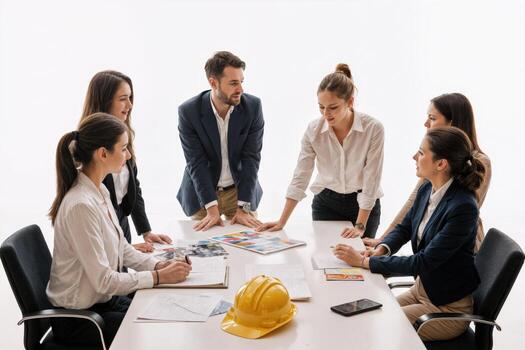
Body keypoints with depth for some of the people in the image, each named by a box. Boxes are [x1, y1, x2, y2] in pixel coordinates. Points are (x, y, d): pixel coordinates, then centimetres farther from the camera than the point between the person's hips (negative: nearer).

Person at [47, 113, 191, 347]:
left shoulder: (100, 190, 1)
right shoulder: (81, 205, -28)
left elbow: (121, 248, 9)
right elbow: (103, 280, -25)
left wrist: (159, 265, -5)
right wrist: (159, 277, -18)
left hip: (106, 299, 8)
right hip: (79, 318, -8)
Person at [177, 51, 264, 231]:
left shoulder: (253, 106, -14)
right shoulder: (188, 111, -17)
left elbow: (251, 158, -14)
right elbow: (196, 163, -17)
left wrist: (243, 207, -18)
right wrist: (212, 208, -23)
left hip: (241, 190, 1)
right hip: (202, 194, -1)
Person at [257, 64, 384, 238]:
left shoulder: (373, 128, -20)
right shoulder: (313, 130, -13)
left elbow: (371, 180, -17)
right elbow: (300, 178, -9)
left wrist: (360, 226, -21)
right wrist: (282, 222, -11)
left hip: (363, 205, -1)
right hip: (326, 204, 2)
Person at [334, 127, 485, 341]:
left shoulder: (463, 208, -27)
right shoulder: (427, 190, -2)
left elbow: (424, 262, -26)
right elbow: (404, 228, 14)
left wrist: (365, 261, -22)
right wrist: (382, 249, -7)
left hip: (447, 307, -7)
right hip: (421, 289, 7)